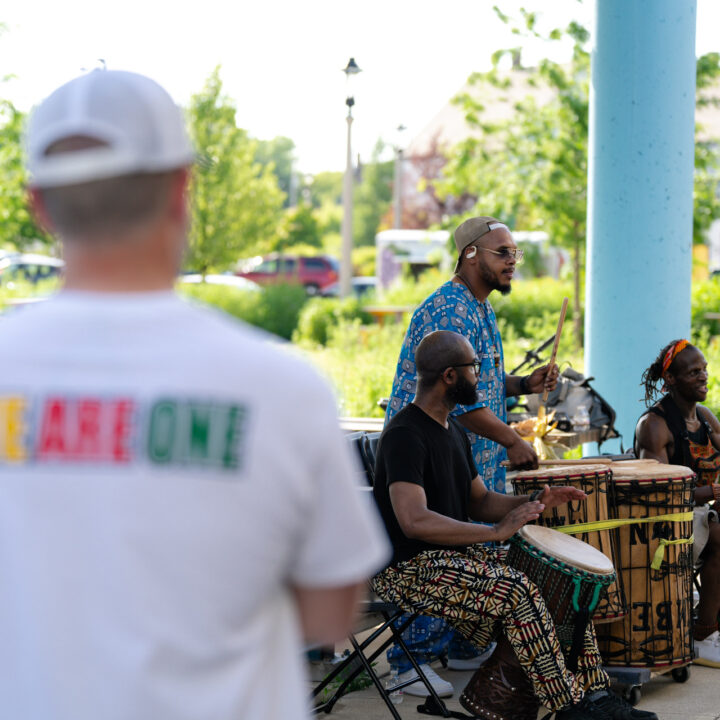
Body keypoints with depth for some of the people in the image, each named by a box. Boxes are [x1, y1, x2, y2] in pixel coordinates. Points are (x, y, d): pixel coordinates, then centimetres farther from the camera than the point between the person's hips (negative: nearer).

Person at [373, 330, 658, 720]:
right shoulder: (404, 435, -18)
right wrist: (497, 531, -28)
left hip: (456, 552, 10)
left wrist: (531, 502, 1)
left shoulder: (454, 431, 15)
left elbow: (479, 501, 21)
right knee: (515, 588, -28)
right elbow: (414, 521, -29)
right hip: (408, 568, -10)